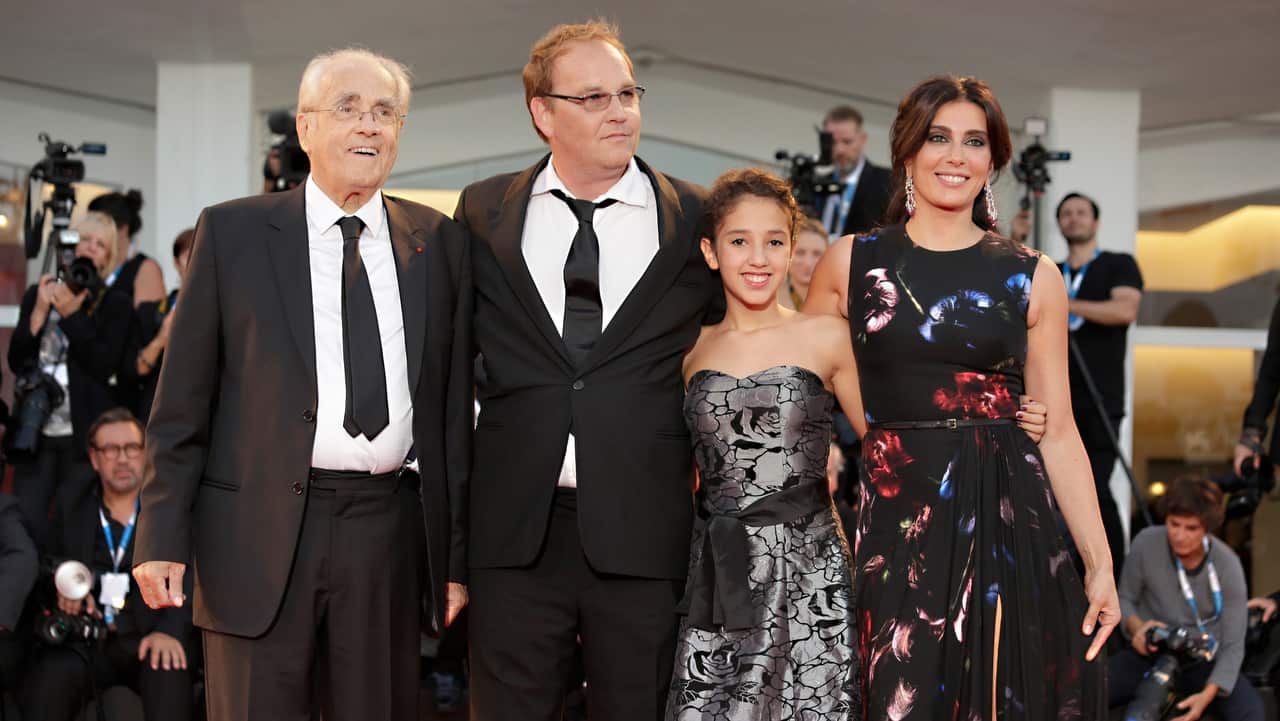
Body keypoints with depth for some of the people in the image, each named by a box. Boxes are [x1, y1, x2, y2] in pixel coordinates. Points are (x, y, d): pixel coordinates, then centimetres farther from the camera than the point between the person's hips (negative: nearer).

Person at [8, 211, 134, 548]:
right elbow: (15, 362, 7)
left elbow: (104, 366, -7)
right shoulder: (38, 294, 13)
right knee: (27, 529, -3)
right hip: (35, 432, 2)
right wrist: (39, 312, -5)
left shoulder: (116, 305, 4)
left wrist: (71, 315, -10)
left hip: (83, 434, -2)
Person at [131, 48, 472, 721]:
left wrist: (457, 554, 8)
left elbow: (455, 406, 9)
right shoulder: (232, 232, 3)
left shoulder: (440, 242, 9)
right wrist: (163, 538, -4)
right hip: (262, 532, -2)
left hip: (388, 536, 2)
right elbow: (182, 400, 2)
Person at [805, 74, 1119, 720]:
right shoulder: (850, 262, 4)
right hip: (891, 522, 0)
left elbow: (1059, 432, 5)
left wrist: (1100, 563, 0)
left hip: (1004, 521, 0)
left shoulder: (1032, 278, 4)